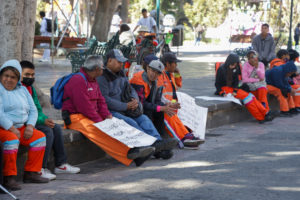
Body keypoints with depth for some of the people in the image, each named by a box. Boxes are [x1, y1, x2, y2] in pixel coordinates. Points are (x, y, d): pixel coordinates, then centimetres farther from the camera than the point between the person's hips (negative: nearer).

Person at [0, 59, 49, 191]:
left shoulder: (22, 90, 17)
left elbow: (33, 110, 15)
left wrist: (30, 126, -3)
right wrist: (11, 129, -22)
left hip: (21, 127, 7)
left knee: (40, 137, -8)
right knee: (11, 139, -35)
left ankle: (31, 173, -3)